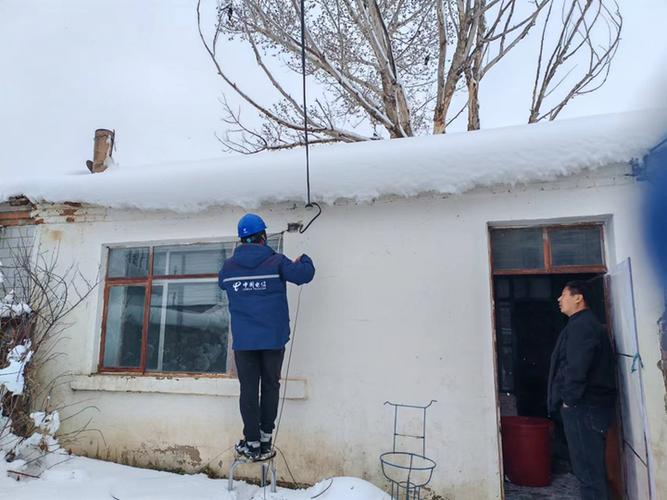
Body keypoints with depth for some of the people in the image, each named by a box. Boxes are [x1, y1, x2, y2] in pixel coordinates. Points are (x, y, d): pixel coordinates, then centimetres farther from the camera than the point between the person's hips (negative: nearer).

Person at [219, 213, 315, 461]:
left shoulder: (228, 266, 2)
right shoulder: (275, 261, -8)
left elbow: (222, 283, 20)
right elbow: (304, 274, -9)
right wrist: (303, 260, 12)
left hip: (243, 340, 2)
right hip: (273, 338, -1)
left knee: (248, 390, 8)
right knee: (270, 387, 12)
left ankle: (252, 444, 12)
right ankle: (265, 441, 18)